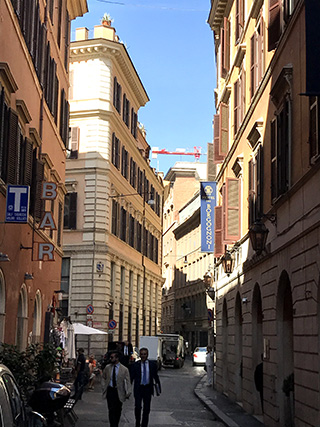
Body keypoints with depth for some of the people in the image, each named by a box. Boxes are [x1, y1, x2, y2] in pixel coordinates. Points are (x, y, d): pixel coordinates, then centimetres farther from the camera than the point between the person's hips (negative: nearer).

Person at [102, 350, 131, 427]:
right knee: (111, 410, -7)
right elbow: (104, 376, 23)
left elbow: (128, 382, -10)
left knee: (118, 410, 10)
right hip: (110, 390, 1)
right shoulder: (107, 367, 2)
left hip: (119, 392, -1)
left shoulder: (124, 369, -8)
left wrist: (128, 393, -20)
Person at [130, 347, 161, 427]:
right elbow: (131, 378, 0)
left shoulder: (152, 364, 3)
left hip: (148, 388, 2)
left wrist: (158, 388, 9)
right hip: (138, 388, -2)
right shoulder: (135, 365, -2)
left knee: (146, 409, 5)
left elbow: (156, 376, 10)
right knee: (138, 407, -11)